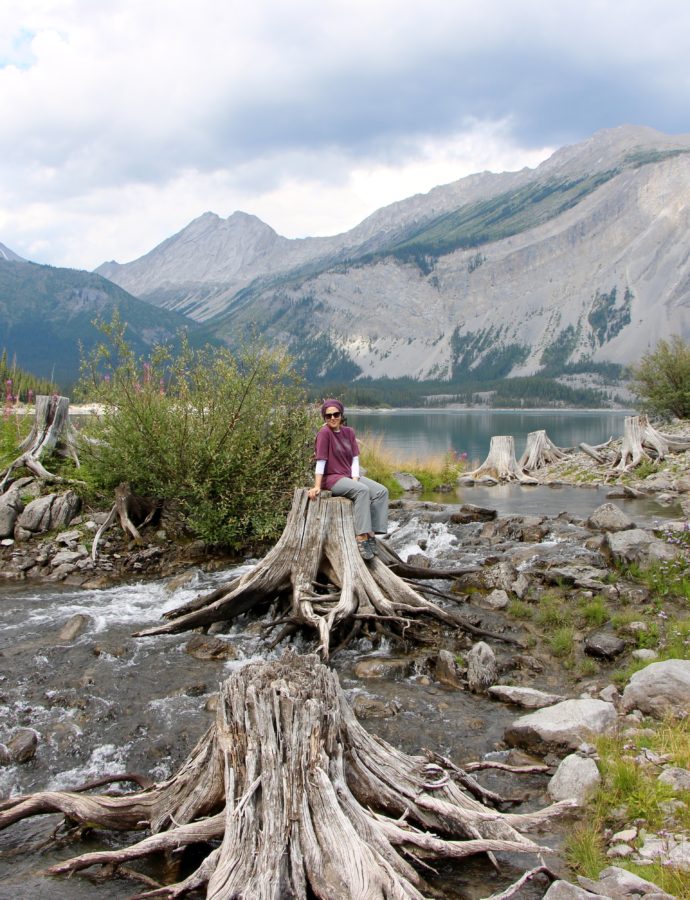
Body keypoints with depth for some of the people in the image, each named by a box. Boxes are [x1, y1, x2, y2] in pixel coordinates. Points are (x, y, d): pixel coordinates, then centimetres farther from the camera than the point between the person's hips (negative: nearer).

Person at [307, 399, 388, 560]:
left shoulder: (349, 432, 7)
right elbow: (321, 461, -16)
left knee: (382, 491, -12)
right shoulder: (324, 432, -12)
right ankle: (361, 537, -34)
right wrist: (317, 487, -20)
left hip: (349, 476, 7)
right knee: (362, 490, -32)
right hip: (331, 478, -7)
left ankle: (371, 533, -16)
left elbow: (355, 459, 4)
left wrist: (355, 479, -10)